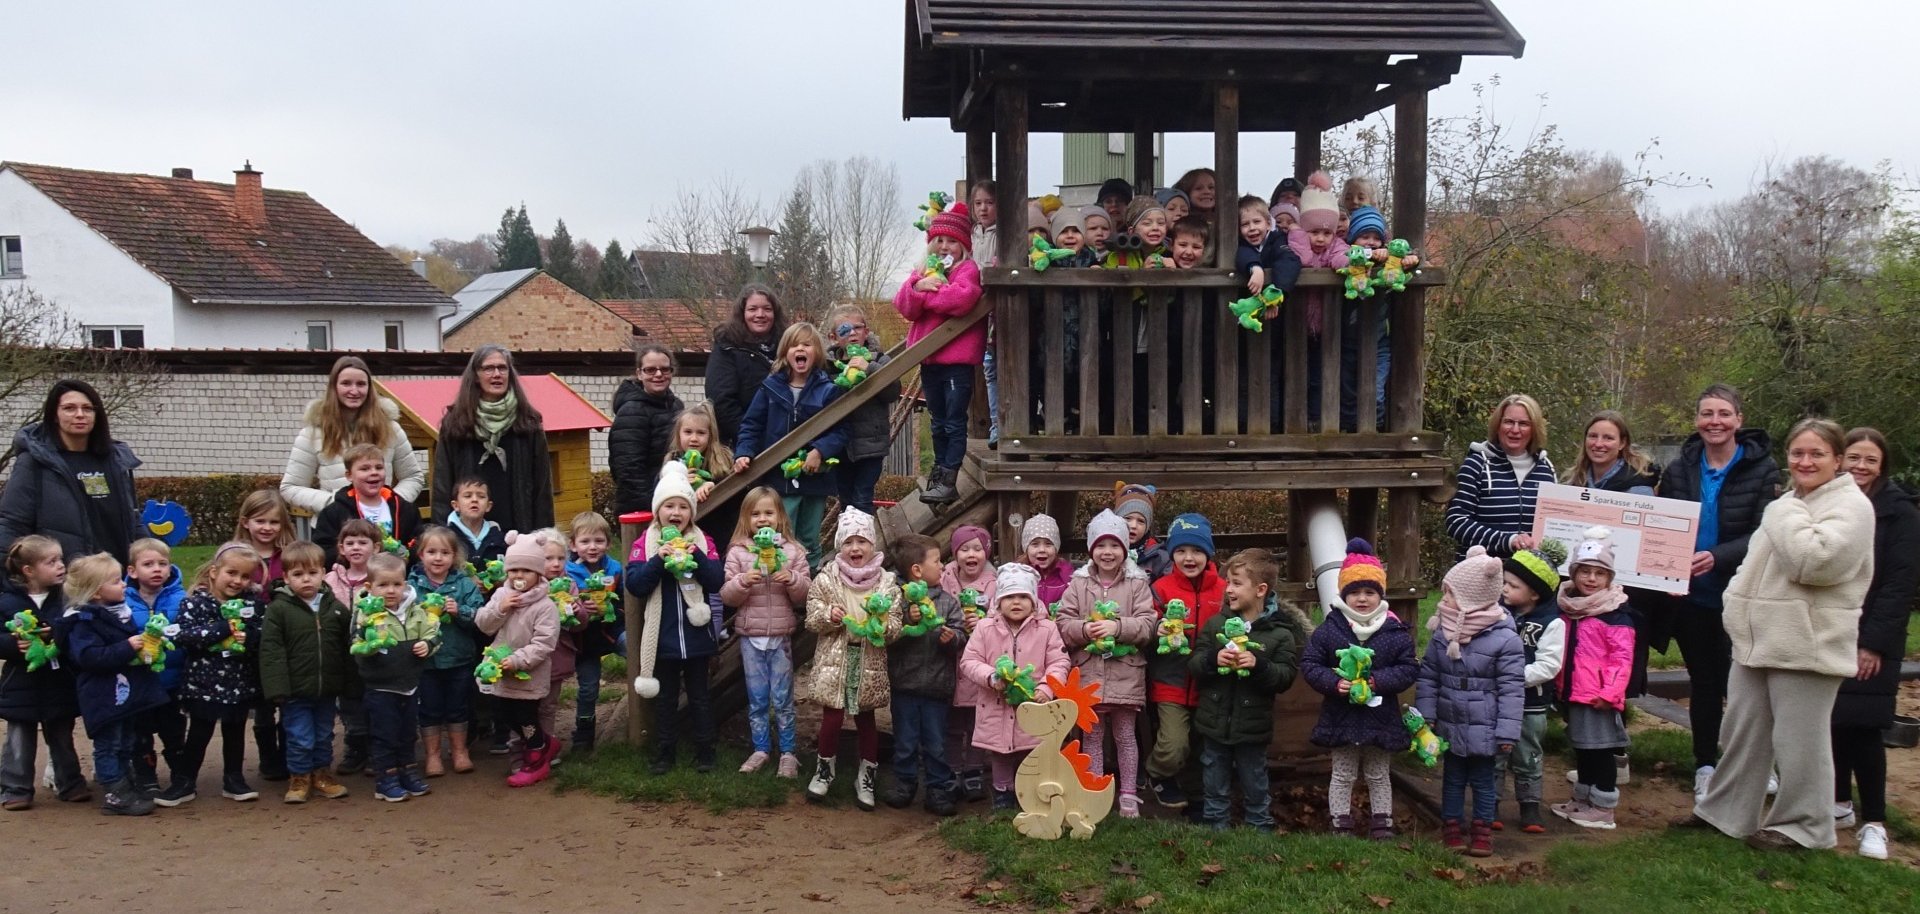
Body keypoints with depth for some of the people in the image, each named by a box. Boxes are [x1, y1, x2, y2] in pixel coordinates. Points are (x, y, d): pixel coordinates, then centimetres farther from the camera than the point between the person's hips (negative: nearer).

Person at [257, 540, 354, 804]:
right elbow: (270, 651, -12)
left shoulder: (336, 607, 2)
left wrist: (351, 684, 7)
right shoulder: (278, 609, -10)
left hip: (327, 689, 4)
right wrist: (277, 688, -17)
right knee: (300, 739, 3)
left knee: (324, 736, 16)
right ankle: (300, 778, 21)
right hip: (295, 691, -3)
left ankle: (322, 774, 31)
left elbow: (349, 647, 8)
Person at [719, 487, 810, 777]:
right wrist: (744, 581, -21)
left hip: (781, 635, -1)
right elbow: (726, 596, -3)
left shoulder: (793, 550, 0)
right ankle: (761, 749, 24)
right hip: (750, 635, 1)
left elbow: (805, 596, 0)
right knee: (757, 698, 11)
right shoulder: (737, 552, 0)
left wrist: (792, 579, -19)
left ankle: (788, 752, 17)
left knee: (782, 698, 5)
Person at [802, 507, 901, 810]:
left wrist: (881, 625, -25)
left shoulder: (887, 582, -3)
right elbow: (812, 620, -1)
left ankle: (867, 777, 26)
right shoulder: (826, 579, -3)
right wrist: (829, 615, -21)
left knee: (866, 719, 11)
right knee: (832, 718, 4)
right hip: (834, 660, 0)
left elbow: (896, 628, -4)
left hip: (870, 663, 1)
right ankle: (825, 770, 27)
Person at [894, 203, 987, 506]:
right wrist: (918, 287, -18)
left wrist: (926, 294, -13)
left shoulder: (968, 270, -4)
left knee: (954, 422, -2)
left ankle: (948, 480, 0)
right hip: (929, 360, 6)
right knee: (938, 423, 14)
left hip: (958, 360, -6)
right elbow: (904, 307, 2)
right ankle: (939, 474, 22)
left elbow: (962, 298, -26)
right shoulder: (925, 272, 15)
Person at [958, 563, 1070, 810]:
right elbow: (968, 662, -1)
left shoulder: (1047, 629, -1)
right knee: (1000, 769, 14)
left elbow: (1058, 663, -4)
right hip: (996, 715, 1)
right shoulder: (985, 628, 0)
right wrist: (990, 677, -19)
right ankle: (1002, 805, 28)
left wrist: (1047, 688, -20)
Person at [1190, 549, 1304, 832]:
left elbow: (1286, 677, -10)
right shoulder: (1215, 624, 0)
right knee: (1215, 787, 14)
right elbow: (1193, 665, -1)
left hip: (1253, 726, -2)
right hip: (1215, 721, 2)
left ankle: (1260, 828, 27)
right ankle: (1214, 827, 26)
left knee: (1254, 786, 13)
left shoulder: (1280, 633, -7)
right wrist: (1213, 659, -21)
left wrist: (1259, 666, -26)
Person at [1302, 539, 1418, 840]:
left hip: (1381, 718, 0)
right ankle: (1341, 826, 23)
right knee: (1342, 776, 13)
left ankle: (1382, 824, 29)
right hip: (1341, 718, 0)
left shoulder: (1396, 631, -6)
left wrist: (1378, 681, -20)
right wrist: (1334, 682, -21)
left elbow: (1409, 668, -6)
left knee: (1379, 777, 17)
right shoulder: (1329, 629, -7)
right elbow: (1309, 663, -6)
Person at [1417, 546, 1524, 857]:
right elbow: (1427, 676, 4)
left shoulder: (1505, 639, -16)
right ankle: (1451, 826, 27)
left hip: (1484, 729, -4)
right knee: (1453, 777, 16)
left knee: (1482, 780, 11)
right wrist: (1425, 716, 0)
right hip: (1451, 725, 4)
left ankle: (1483, 830, 24)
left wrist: (1507, 732, -15)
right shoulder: (1442, 633, -3)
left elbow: (1512, 689, -14)